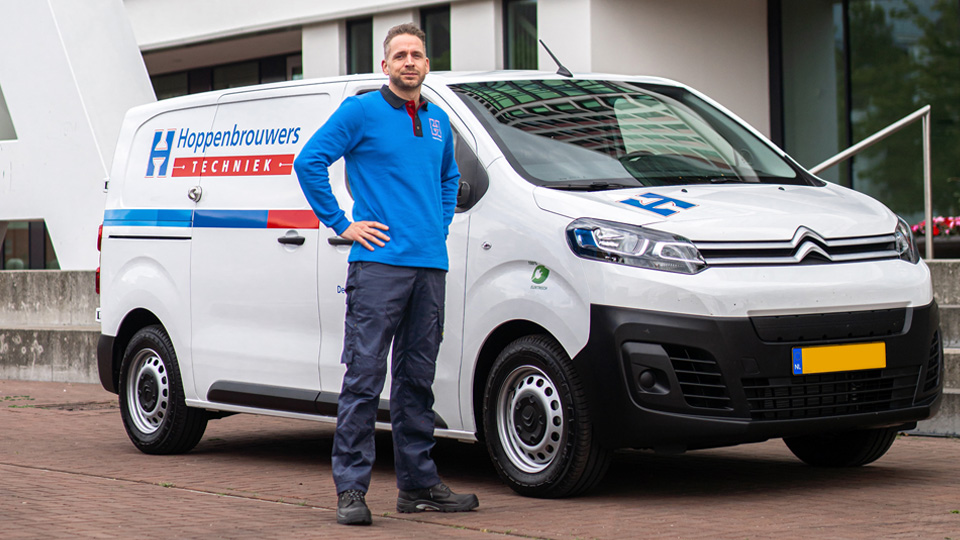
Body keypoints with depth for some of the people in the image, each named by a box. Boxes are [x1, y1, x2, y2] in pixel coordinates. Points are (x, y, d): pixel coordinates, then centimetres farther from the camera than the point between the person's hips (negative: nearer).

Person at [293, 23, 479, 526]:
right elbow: (309, 161, -4)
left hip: (430, 265, 6)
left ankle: (418, 483, 17)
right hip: (379, 262, -6)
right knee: (364, 377, -9)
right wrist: (341, 223, -7)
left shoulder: (438, 121, 17)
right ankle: (351, 489, -6)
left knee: (417, 379, 10)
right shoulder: (361, 111, -2)